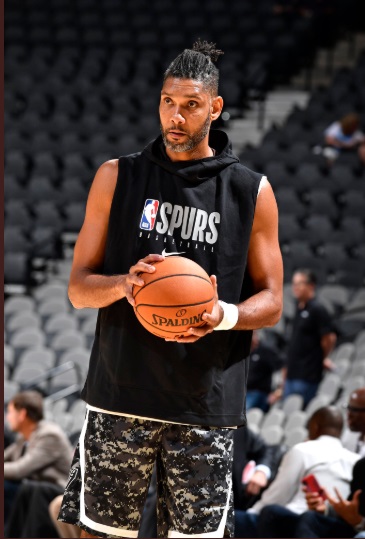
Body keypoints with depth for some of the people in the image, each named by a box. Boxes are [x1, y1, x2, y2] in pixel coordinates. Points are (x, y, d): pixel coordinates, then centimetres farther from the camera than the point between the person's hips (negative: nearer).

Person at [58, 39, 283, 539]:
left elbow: (271, 302, 8)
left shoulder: (252, 192, 4)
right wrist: (123, 284, -17)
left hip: (206, 405, 0)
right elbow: (78, 287, 7)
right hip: (120, 397, 1)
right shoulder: (117, 177, 6)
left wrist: (227, 315, -16)